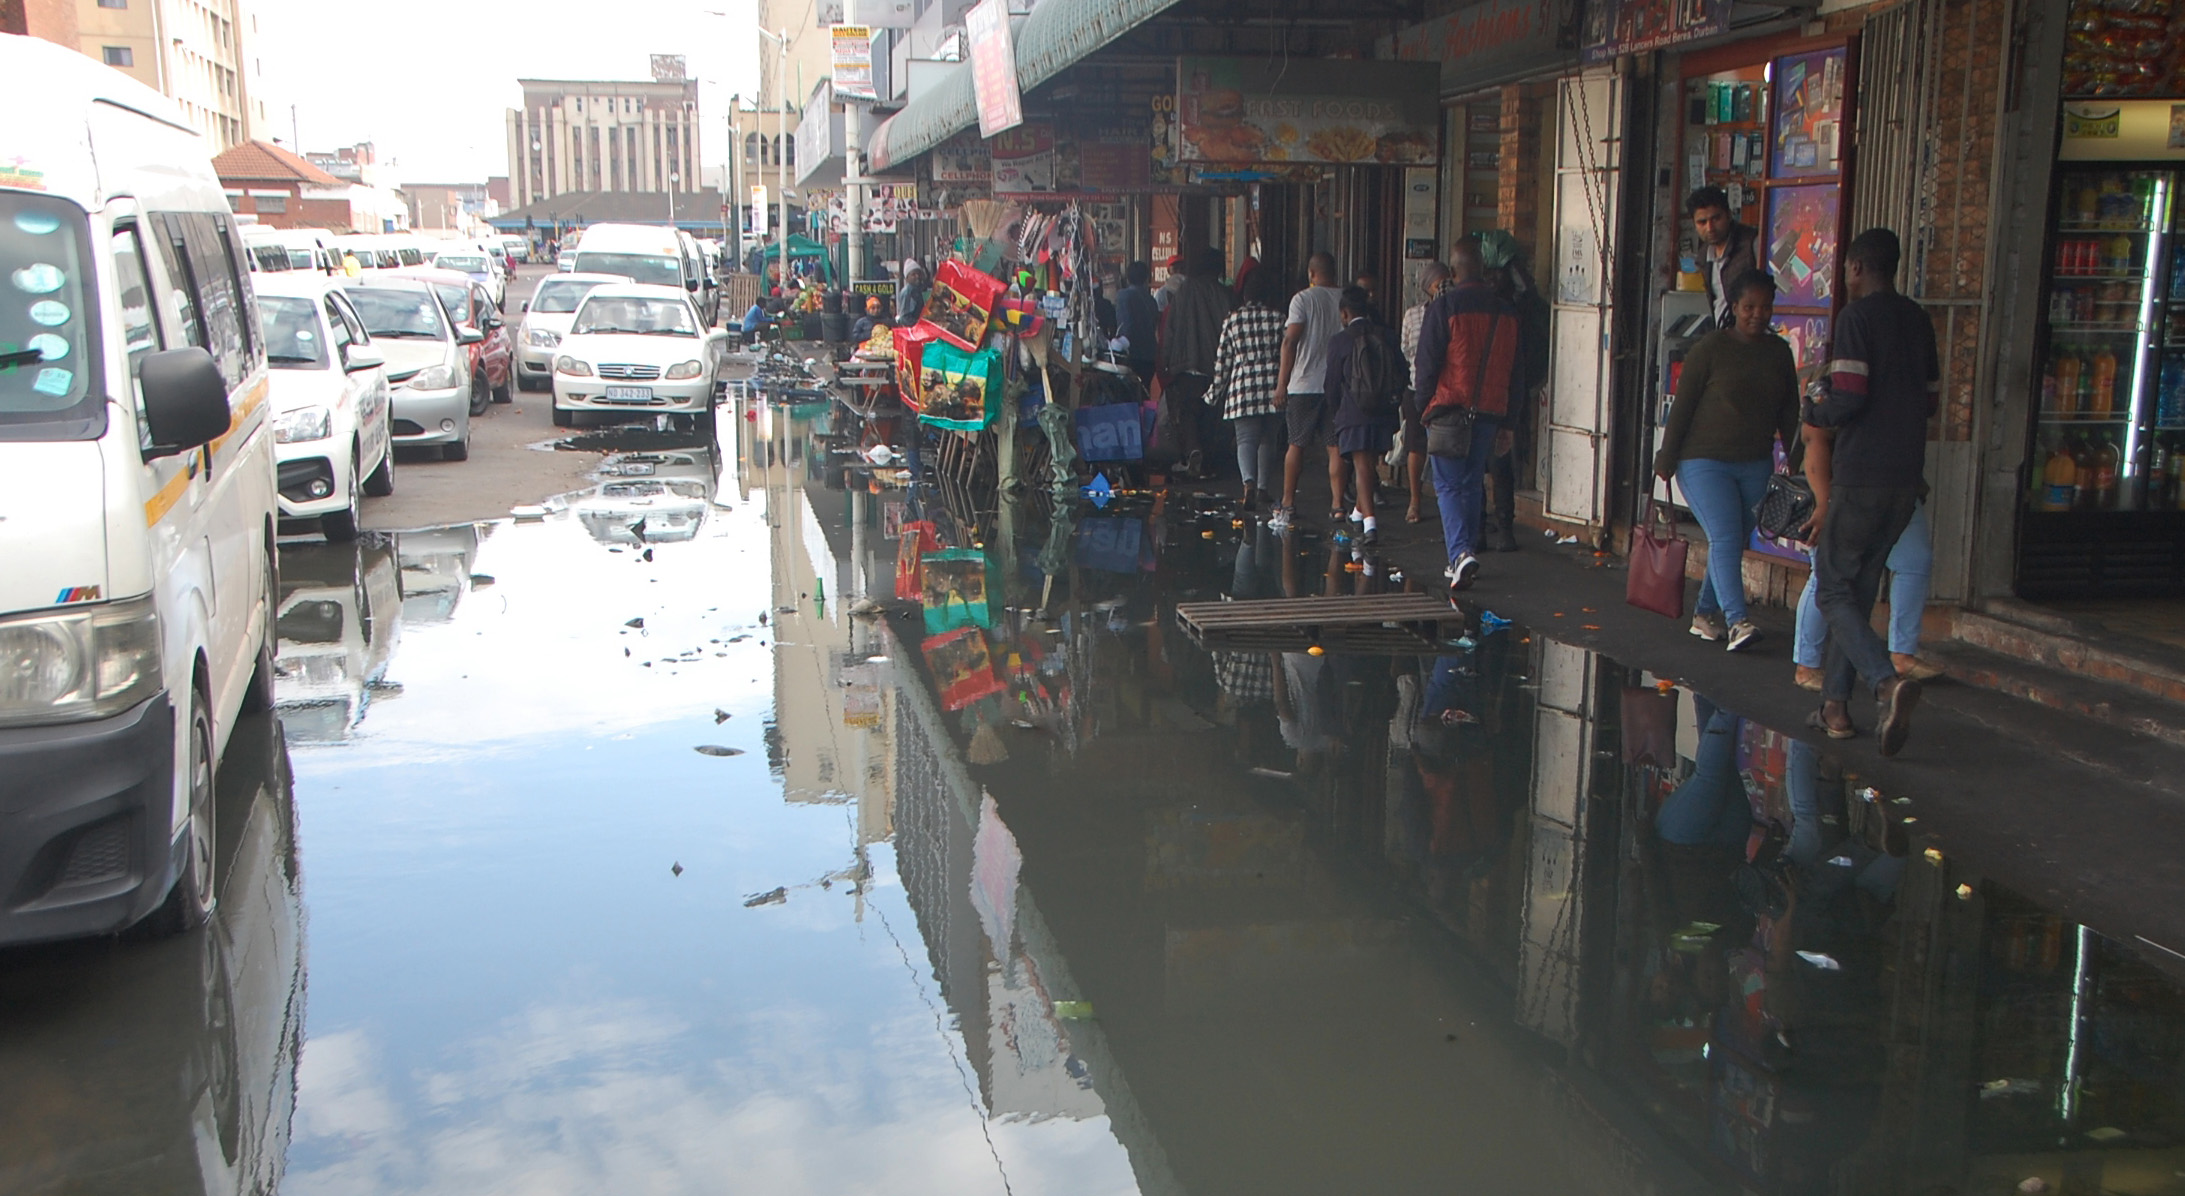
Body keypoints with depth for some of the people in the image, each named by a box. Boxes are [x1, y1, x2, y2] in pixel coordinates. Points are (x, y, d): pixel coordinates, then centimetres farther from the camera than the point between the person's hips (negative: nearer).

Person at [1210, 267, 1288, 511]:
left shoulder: (1232, 320, 3)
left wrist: (1217, 392, 14)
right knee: (1269, 440, 15)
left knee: (1246, 440, -3)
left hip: (1242, 388, -1)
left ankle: (1250, 482, -26)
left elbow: (1222, 360, 5)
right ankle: (1263, 488, 21)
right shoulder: (1279, 319, 1)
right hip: (1273, 388, 1)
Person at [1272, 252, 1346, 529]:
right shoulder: (1346, 300, 6)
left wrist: (1282, 383, -5)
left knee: (1297, 444, 6)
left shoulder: (1303, 299, -5)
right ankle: (1337, 504, -1)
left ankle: (1288, 503, 10)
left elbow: (1290, 342, -9)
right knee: (1336, 446, 4)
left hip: (1305, 384, -3)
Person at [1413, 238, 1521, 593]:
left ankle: (1461, 553, -19)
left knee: (1449, 485, -2)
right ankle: (1465, 556, 19)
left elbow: (1426, 363, -8)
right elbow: (1514, 371, 12)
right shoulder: (1505, 312, 8)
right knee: (1472, 484, 14)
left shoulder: (1443, 307, -8)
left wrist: (1424, 402, 7)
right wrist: (1506, 422, 17)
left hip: (1449, 408, -4)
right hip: (1489, 413, 4)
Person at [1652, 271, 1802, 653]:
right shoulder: (1711, 347, -7)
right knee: (1725, 538, -15)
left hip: (1756, 465, 5)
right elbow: (1682, 404, -6)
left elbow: (1788, 412, 15)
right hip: (1704, 461, -5)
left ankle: (1705, 613, 22)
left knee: (1736, 543, 8)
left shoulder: (1779, 352, 8)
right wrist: (1667, 457, -8)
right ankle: (1736, 621, -23)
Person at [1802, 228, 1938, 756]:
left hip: (1859, 475, -7)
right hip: (1906, 476, 7)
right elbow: (1928, 400, 18)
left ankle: (1888, 681, -24)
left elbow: (1848, 398, -18)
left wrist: (1814, 411, 2)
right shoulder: (1919, 320, 13)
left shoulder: (1856, 316, -10)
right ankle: (1835, 703, 15)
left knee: (1833, 590, -3)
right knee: (1859, 590, 14)